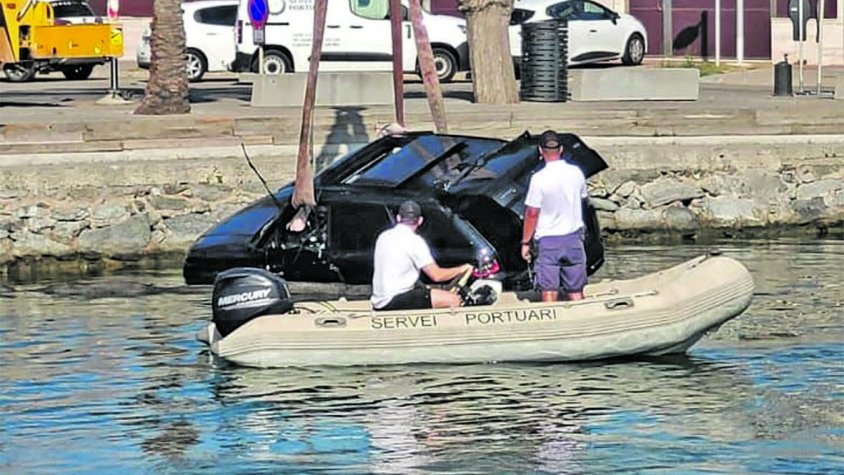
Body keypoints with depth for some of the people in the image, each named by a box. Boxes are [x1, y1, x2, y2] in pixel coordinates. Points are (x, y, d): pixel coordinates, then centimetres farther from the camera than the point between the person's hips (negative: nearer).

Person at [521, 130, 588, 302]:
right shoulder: (576, 173, -2)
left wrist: (525, 242, -4)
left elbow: (532, 213, -12)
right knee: (576, 291, 10)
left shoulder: (539, 178, -16)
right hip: (574, 238, 4)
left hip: (548, 239, -4)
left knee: (549, 291, 0)